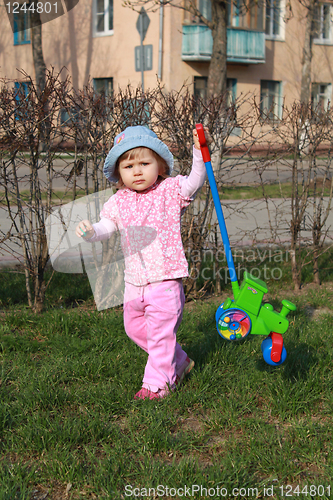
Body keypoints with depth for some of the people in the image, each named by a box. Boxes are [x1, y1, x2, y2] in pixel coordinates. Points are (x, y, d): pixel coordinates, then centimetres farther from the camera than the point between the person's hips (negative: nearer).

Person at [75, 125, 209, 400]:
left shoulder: (170, 191, -4)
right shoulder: (119, 201, 5)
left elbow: (195, 181, -17)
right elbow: (106, 226, -1)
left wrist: (199, 152, -32)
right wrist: (90, 232, -23)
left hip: (165, 278, -6)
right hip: (134, 281, 6)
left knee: (160, 332, -3)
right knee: (135, 328, 18)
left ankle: (157, 382, 14)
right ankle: (179, 362, 36)